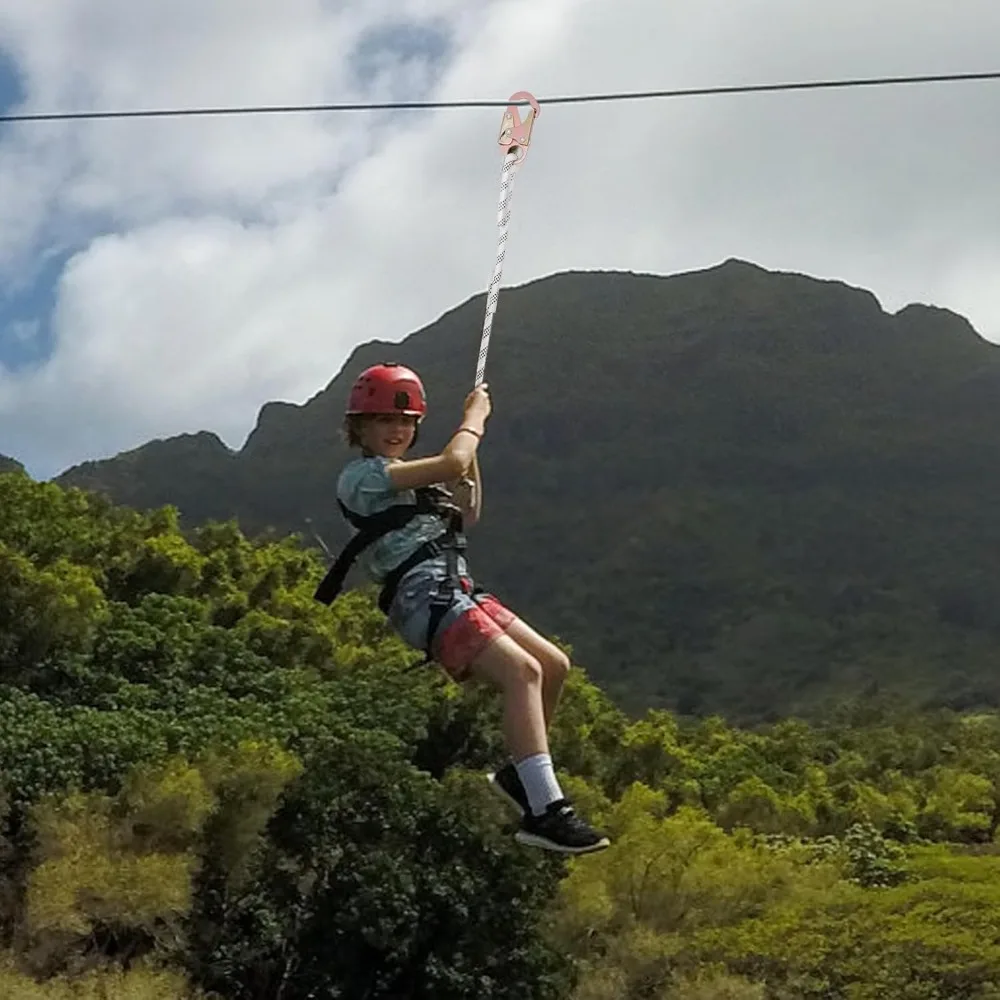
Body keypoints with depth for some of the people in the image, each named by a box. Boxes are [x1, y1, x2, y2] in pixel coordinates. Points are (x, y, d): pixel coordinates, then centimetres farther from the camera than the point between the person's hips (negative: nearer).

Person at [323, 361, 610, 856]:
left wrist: (470, 439, 19)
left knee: (555, 665, 4)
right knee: (523, 671, -24)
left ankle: (520, 775, 18)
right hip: (426, 598, -10)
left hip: (458, 593, 10)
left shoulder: (404, 479, 25)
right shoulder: (361, 475, -4)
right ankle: (546, 812, -31)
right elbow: (452, 462, -13)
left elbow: (468, 513, 29)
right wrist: (475, 416, 6)